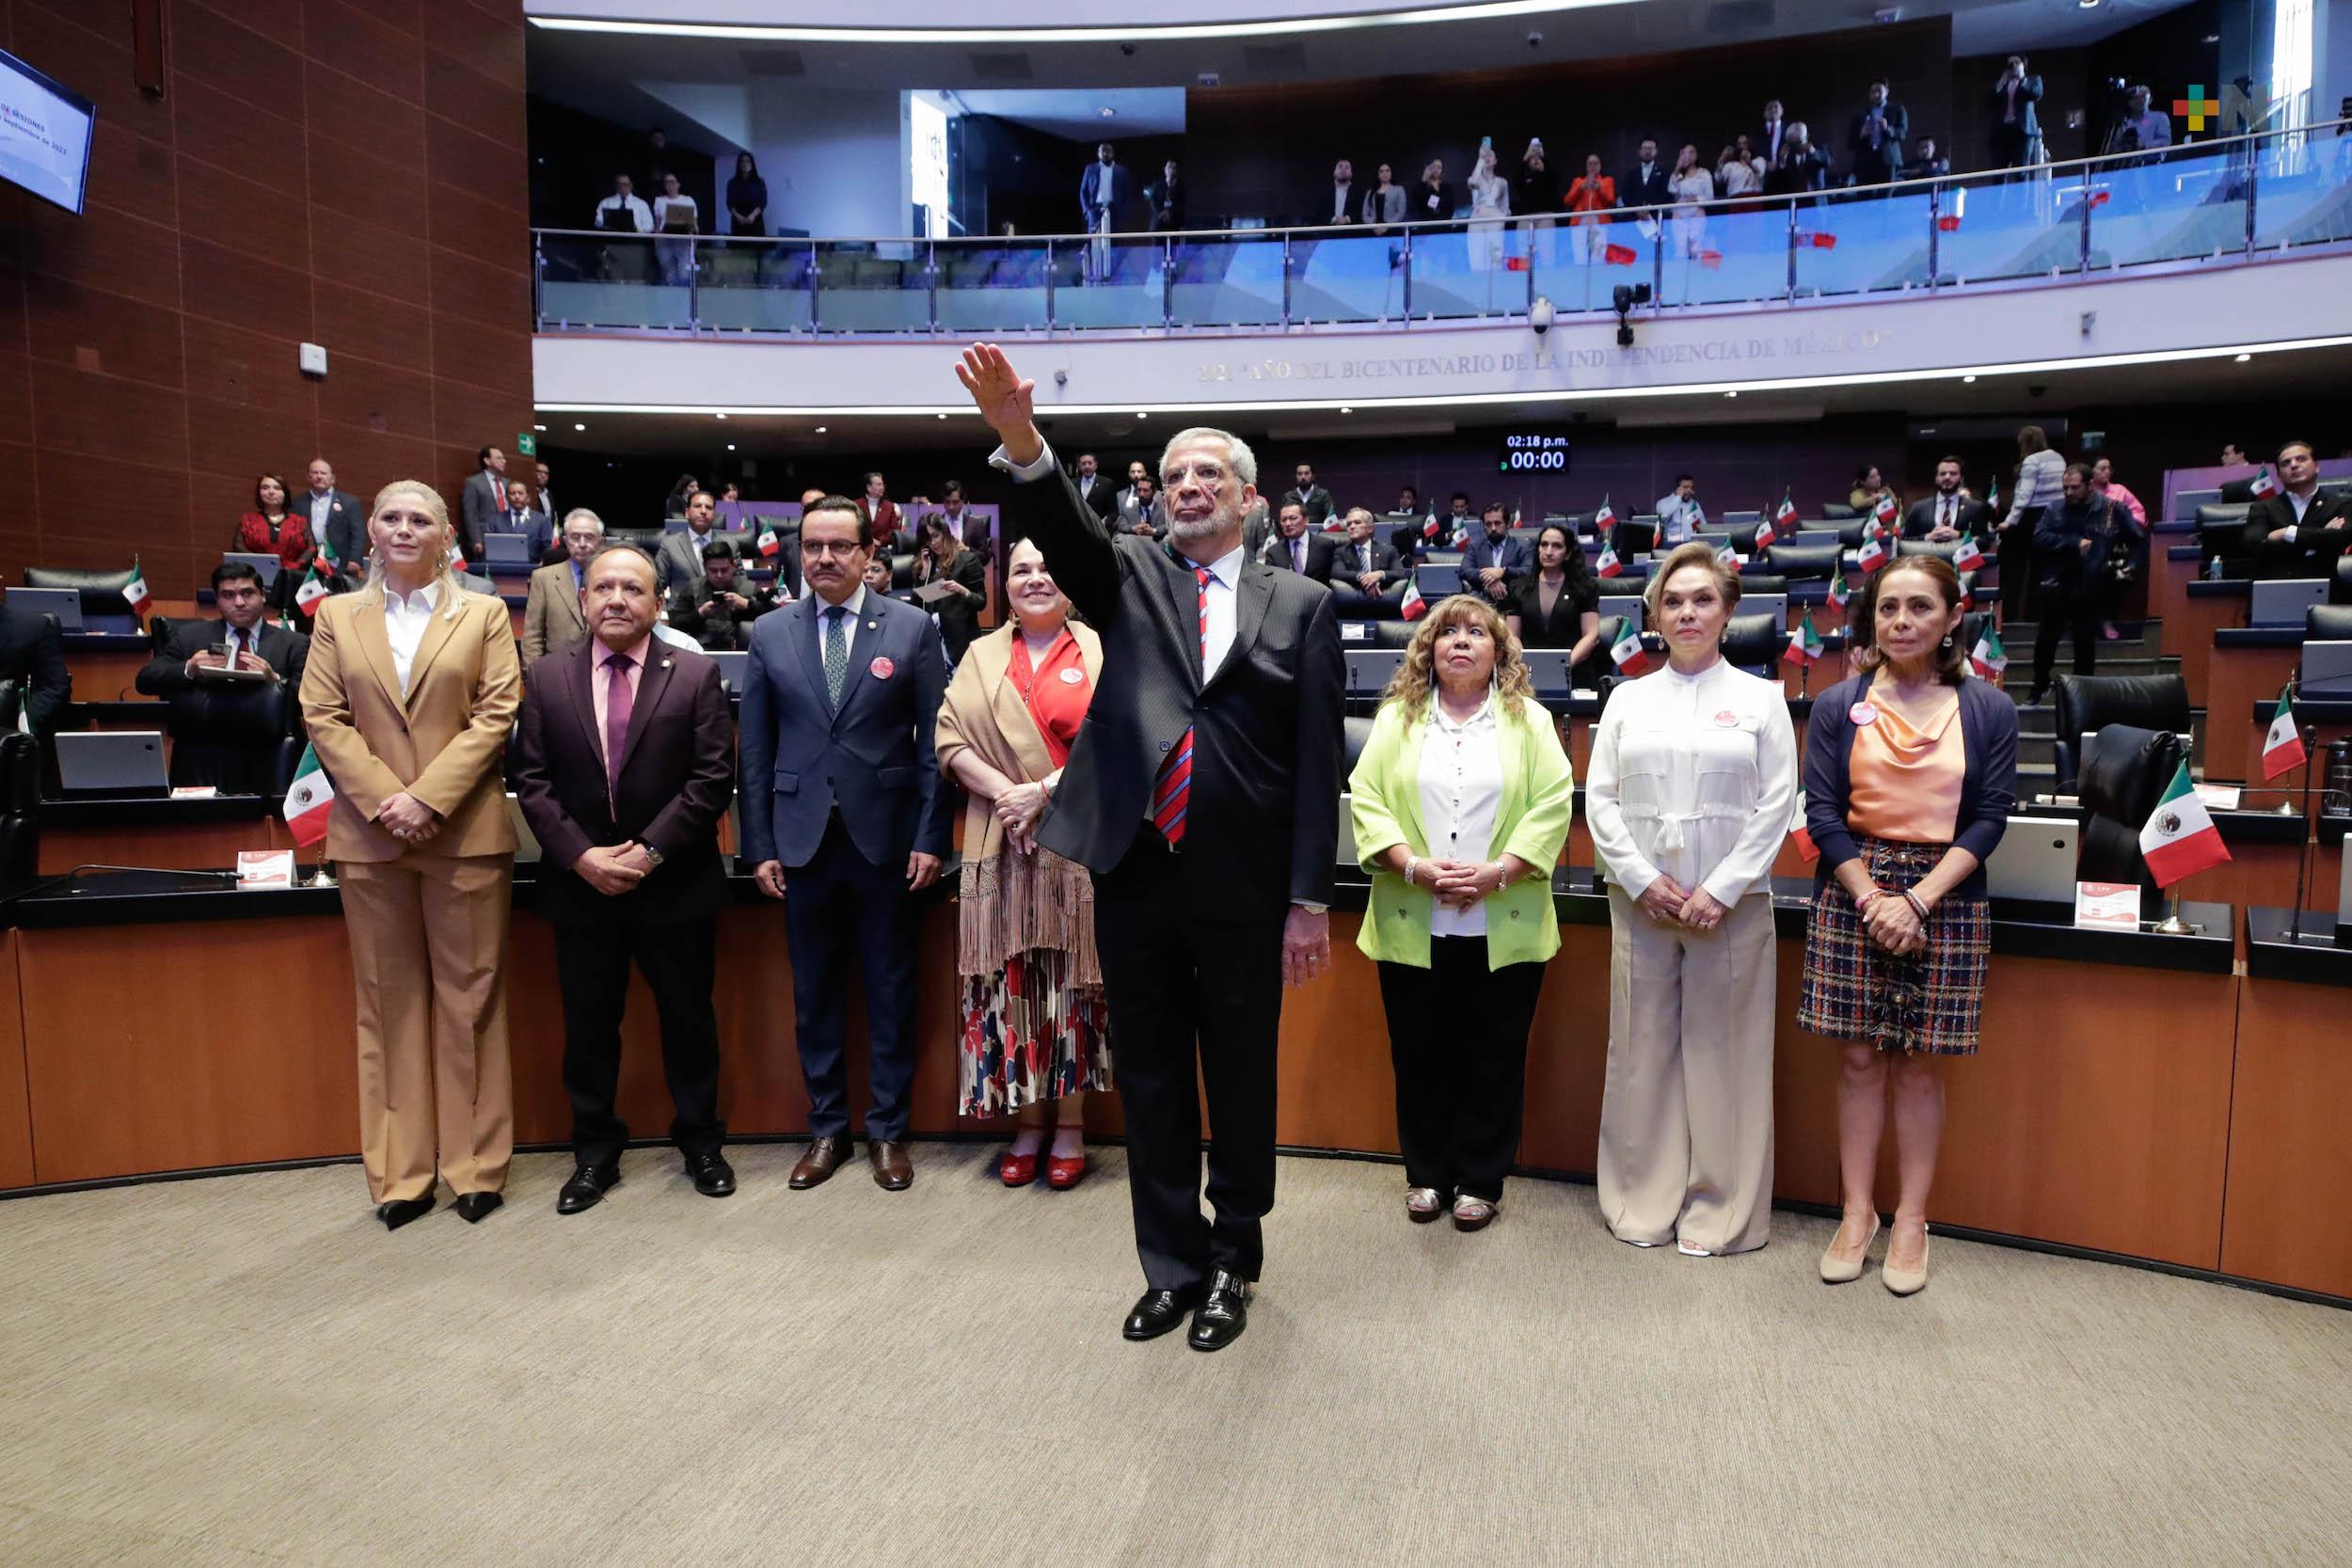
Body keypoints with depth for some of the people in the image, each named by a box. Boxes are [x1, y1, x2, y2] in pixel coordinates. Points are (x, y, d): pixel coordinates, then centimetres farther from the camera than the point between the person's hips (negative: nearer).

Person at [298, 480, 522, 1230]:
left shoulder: (484, 614, 7)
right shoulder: (337, 616, 12)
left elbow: (497, 712, -3)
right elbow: (323, 716, 4)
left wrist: (429, 797, -13)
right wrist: (383, 800, -10)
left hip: (465, 830, -2)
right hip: (370, 832, 2)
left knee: (469, 994, 3)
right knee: (389, 998, 7)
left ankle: (475, 1163, 12)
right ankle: (400, 1170, 15)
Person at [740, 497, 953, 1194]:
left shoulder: (913, 628, -1)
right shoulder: (769, 632, 6)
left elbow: (934, 741, -2)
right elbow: (756, 747, 6)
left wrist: (930, 837, -6)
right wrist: (759, 844, 2)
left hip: (884, 836, -2)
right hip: (803, 838, 2)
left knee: (889, 989, 8)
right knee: (814, 992, 10)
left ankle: (888, 1129, 21)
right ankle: (827, 1128, 24)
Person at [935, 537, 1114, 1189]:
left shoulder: (1097, 652, 3)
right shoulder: (981, 657, 13)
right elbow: (950, 738, 3)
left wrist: (1042, 790, -16)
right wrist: (1005, 793, -13)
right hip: (1002, 842, 3)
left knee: (1072, 981, 2)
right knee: (1012, 981, 4)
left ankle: (1070, 1126, 13)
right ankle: (1027, 1123, 16)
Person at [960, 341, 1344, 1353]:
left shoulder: (1299, 606, 3)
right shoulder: (1130, 576, 8)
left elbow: (1318, 762, -1)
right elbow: (1064, 535, -14)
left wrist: (1310, 901, -6)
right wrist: (1023, 443, -34)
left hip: (1244, 889, -1)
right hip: (1135, 878, 2)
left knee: (1241, 1082, 11)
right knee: (1150, 1083, 13)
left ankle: (1232, 1264, 31)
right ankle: (1173, 1263, 30)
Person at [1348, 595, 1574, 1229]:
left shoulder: (1529, 720, 6)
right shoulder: (1397, 718, 8)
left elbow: (1553, 804, -2)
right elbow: (1366, 798, -1)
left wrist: (1497, 873, -15)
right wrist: (1414, 867, -15)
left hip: (1504, 927, 0)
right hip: (1412, 925, 1)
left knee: (1494, 1059, 6)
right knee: (1420, 1055, 9)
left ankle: (1480, 1181, 21)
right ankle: (1426, 1174, 24)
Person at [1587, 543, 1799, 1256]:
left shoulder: (1761, 697, 5)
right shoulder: (1628, 698, 9)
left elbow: (1777, 805, -1)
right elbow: (1599, 799, 4)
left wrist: (1719, 891, -10)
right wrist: (1644, 881, -7)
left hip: (1731, 902, -2)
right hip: (1640, 900, 2)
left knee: (1722, 1052, 2)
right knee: (1642, 1048, 6)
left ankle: (1719, 1210, 14)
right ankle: (1643, 1201, 17)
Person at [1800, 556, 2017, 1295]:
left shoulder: (1989, 711, 2)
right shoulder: (1838, 705, 2)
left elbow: (1989, 818, -2)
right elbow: (1821, 810, -1)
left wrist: (1917, 899, -12)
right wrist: (1872, 898, -11)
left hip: (1944, 896, 0)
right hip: (1852, 893, 1)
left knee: (1919, 1064, 6)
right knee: (1859, 1058, 5)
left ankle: (1910, 1222, 18)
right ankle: (1857, 1214, 17)